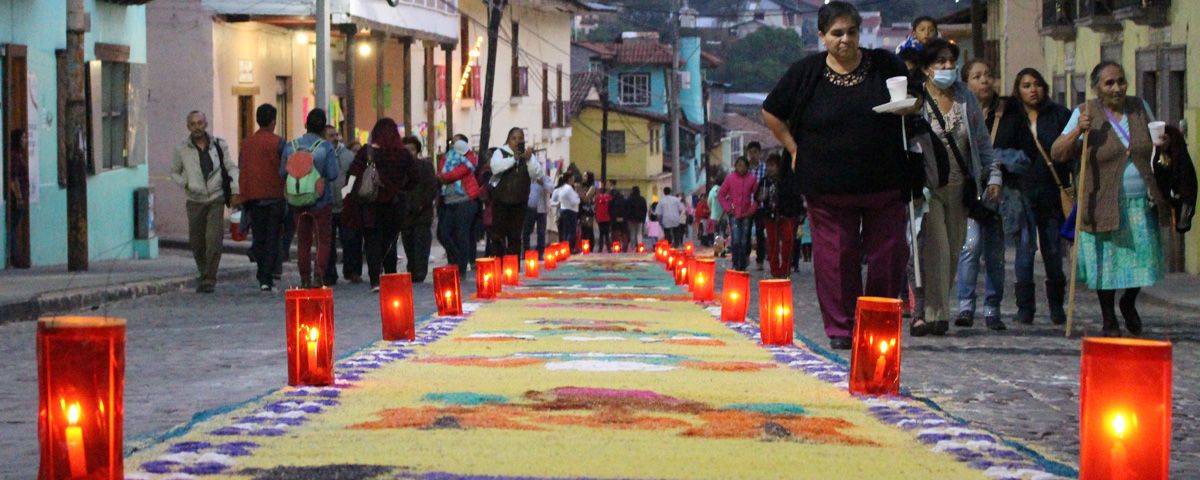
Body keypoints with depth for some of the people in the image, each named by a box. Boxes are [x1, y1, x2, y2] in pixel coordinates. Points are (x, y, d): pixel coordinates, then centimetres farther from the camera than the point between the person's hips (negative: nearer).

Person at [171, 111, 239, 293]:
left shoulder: (219, 145, 1)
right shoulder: (182, 149, 2)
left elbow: (232, 167, 4)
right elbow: (174, 172, 14)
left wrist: (235, 191, -6)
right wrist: (185, 184, -5)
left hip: (216, 199, -1)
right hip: (195, 201, 1)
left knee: (214, 240, -12)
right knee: (196, 242, 4)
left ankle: (209, 279, -6)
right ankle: (204, 274, 24)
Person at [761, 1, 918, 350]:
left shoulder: (885, 65, 3)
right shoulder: (806, 73, 0)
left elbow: (915, 103, 16)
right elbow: (772, 114, 11)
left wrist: (907, 107, -6)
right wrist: (795, 150, 5)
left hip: (884, 185, 1)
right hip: (828, 187, -1)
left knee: (889, 254, 1)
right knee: (835, 255, -1)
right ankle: (840, 328, 8)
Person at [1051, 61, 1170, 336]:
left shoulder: (1140, 108, 7)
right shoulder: (1086, 114, -4)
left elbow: (1157, 141, 23)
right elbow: (1057, 154, -8)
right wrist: (1078, 131, -24)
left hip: (1141, 203, 3)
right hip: (1104, 205, -3)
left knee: (1143, 259, 4)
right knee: (1107, 261, 2)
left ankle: (1129, 304, 33)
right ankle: (1109, 320, 19)